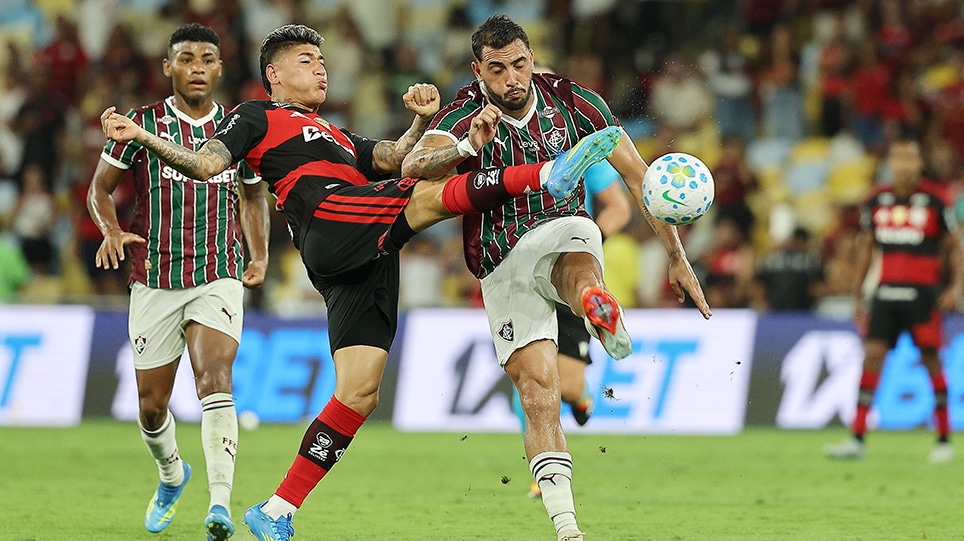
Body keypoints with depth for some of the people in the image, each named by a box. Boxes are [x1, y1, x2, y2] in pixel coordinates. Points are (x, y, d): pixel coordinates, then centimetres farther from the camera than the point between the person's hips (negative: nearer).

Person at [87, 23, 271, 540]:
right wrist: (111, 229, -15)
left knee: (215, 380, -23)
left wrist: (259, 256, 11)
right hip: (154, 281, 1)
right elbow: (100, 188, 5)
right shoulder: (142, 124, 0)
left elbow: (253, 196, 22)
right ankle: (171, 475, 39)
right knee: (151, 405, 6)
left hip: (219, 279, -1)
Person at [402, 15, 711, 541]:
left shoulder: (569, 99, -1)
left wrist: (676, 255, 0)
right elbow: (412, 166, -26)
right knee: (538, 392, -12)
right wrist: (467, 148, -45)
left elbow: (635, 173, 3)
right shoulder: (464, 116, -6)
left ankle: (599, 309, -75)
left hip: (562, 228, 0)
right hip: (503, 267, 0)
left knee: (576, 255, -39)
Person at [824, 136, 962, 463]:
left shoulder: (934, 199, -2)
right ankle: (857, 439, -5)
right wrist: (857, 296, 14)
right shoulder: (877, 200, 8)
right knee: (872, 356, -5)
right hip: (886, 289, 3)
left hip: (922, 290, -3)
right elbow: (865, 248, 16)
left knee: (931, 360, -2)